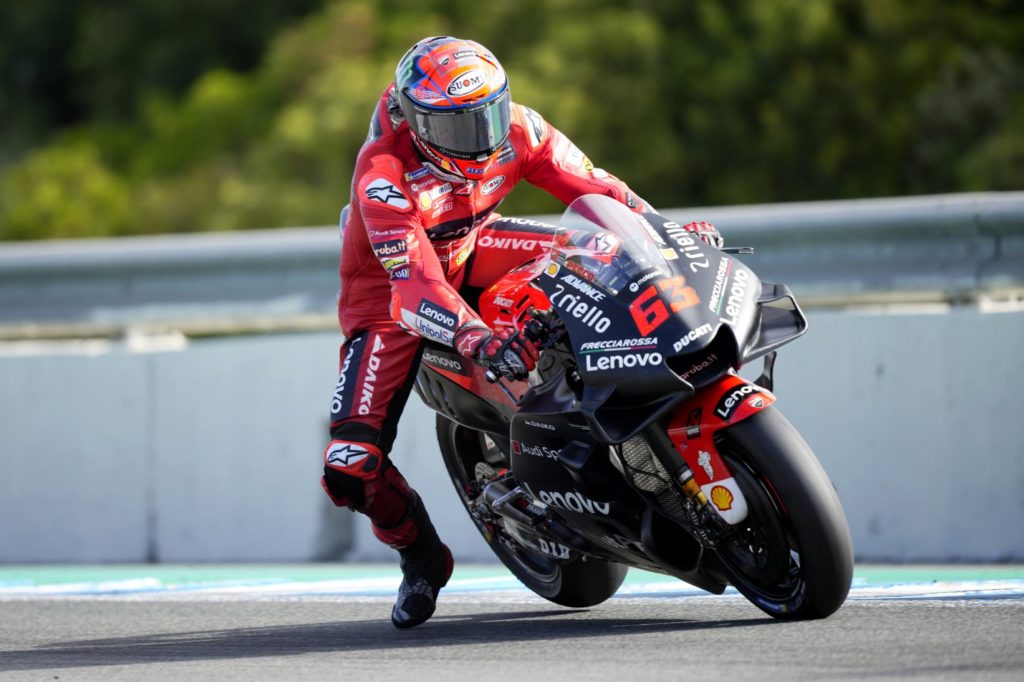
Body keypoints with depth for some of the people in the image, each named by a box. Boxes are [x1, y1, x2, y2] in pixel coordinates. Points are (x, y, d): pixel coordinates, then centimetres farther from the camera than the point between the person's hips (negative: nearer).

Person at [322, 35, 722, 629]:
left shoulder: (516, 129, -20)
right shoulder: (384, 172, -35)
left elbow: (591, 186, -13)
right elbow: (412, 280, -44)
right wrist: (477, 339, -59)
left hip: (472, 250, 4)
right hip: (390, 286, -4)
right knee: (351, 469, -19)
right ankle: (420, 553, 11)